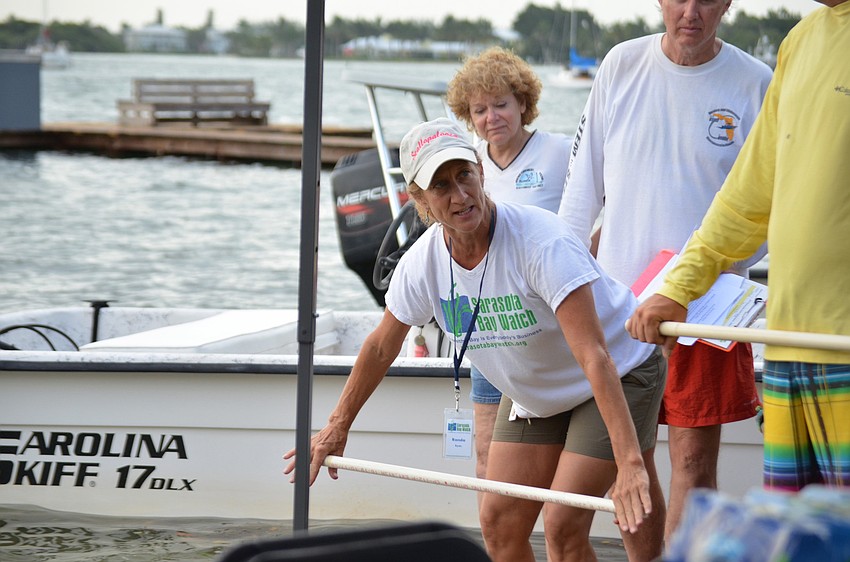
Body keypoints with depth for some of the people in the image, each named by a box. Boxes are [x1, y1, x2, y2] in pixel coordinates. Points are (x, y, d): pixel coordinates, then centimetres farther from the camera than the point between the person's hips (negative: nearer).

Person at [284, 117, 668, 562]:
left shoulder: (542, 242, -34)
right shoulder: (423, 262, -15)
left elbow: (595, 358, -42)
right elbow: (381, 346, 6)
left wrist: (630, 463, -50)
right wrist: (337, 427, 14)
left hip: (619, 377, -6)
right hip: (532, 393, 7)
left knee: (562, 526, -16)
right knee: (499, 524, 4)